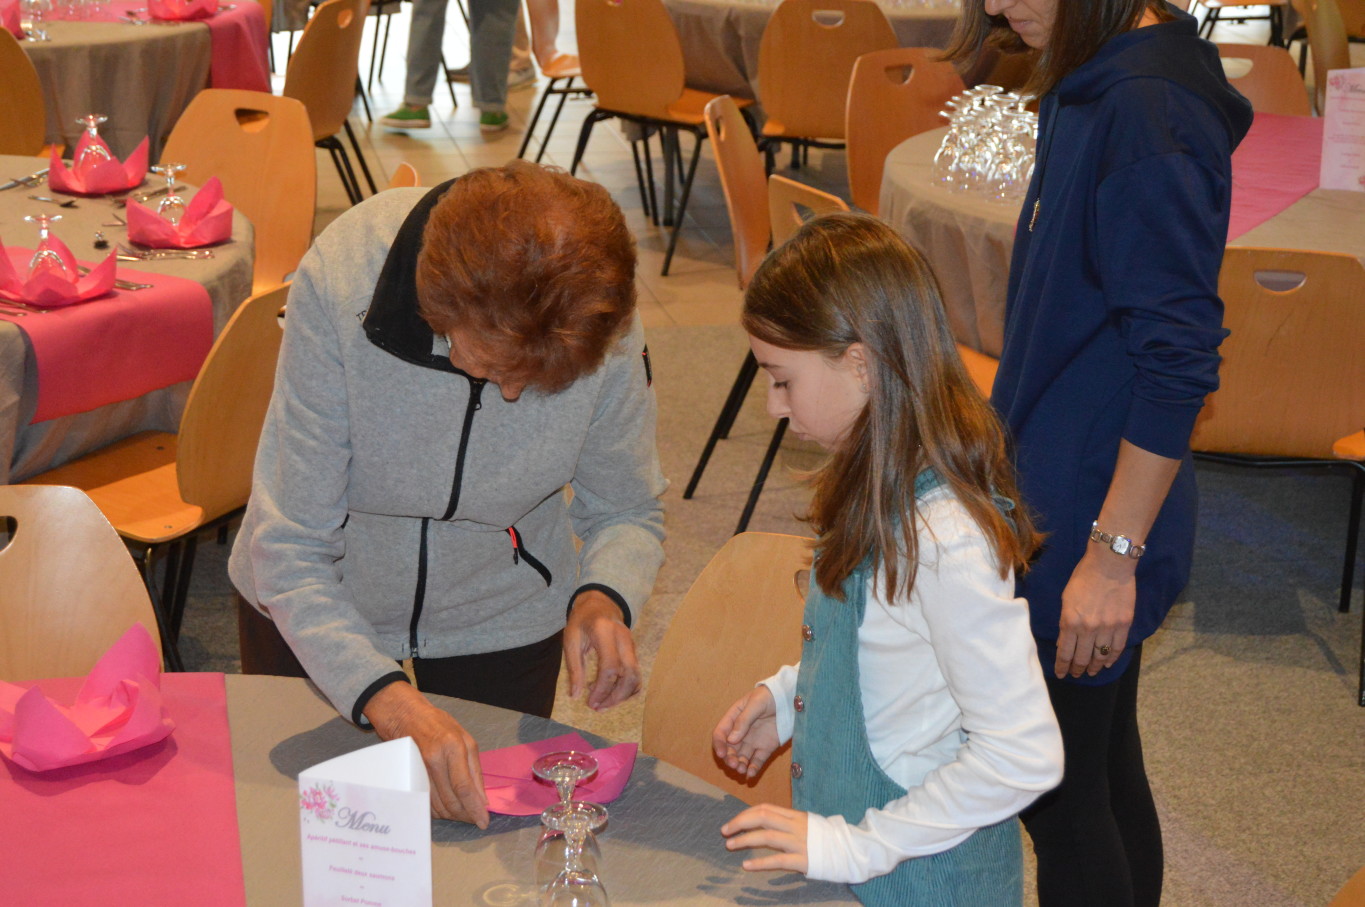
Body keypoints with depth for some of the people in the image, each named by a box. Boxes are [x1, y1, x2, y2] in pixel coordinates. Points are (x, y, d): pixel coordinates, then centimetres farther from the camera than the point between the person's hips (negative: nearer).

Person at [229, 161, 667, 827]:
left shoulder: (603, 327, -27)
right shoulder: (339, 282, -35)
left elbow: (627, 514, -9)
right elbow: (290, 553, -31)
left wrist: (603, 597, -31)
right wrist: (389, 701, -44)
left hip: (499, 618, 1)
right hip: (311, 614, 0)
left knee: (487, 826, 17)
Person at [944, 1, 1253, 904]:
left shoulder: (1149, 110, -23)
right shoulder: (1095, 86, 7)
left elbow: (1179, 362, -24)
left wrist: (1113, 553, -22)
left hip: (1091, 517, -10)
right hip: (1062, 495, 10)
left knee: (1057, 792, 3)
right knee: (1104, 770, 21)